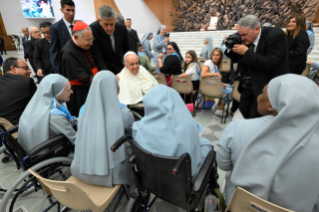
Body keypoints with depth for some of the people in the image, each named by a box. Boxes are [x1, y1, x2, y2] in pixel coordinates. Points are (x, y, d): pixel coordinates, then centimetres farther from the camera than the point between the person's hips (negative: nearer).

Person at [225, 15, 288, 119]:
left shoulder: (276, 35, -18)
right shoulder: (248, 38, 0)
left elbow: (270, 64, -25)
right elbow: (237, 59, 10)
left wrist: (246, 52, -27)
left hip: (266, 86, -6)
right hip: (248, 85, 7)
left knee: (255, 117, -3)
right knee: (244, 110, 14)